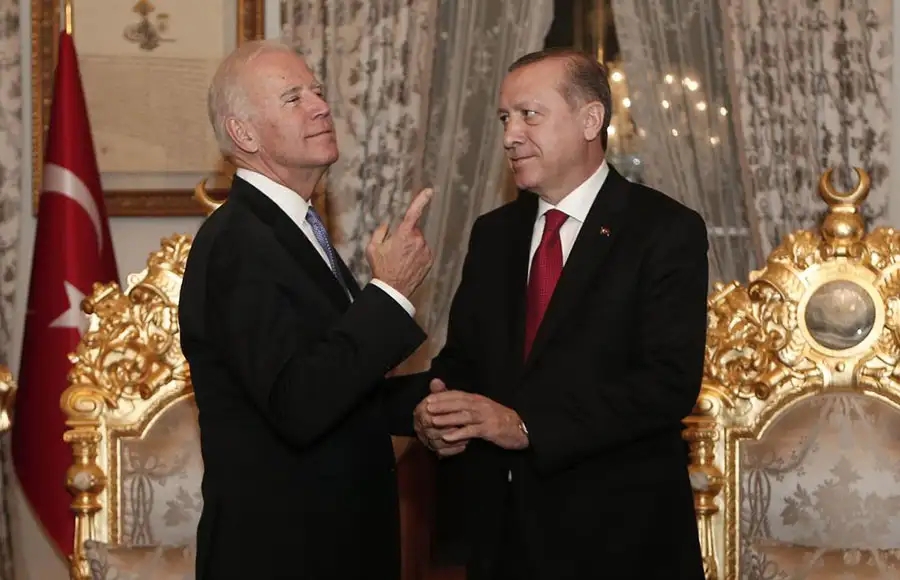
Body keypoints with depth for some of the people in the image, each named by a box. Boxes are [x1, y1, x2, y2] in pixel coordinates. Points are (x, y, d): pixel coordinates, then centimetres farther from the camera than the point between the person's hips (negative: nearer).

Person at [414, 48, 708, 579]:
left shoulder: (668, 232, -9)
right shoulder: (493, 234, 10)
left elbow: (670, 381, -18)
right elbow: (462, 355, 12)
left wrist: (526, 425, -25)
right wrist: (438, 408, -12)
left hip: (618, 534, -5)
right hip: (503, 525, 5)